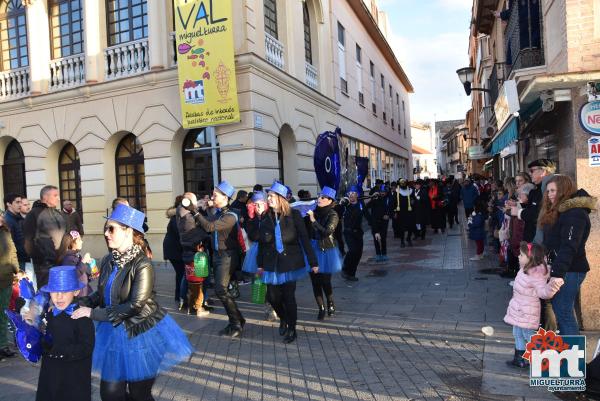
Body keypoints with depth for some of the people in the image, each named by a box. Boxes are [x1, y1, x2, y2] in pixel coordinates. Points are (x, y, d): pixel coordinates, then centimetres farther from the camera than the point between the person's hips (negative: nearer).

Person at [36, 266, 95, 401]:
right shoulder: (49, 314, 5)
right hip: (50, 376, 6)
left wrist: (55, 349, -22)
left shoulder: (82, 317, -16)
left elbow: (86, 348, -21)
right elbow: (44, 341, 12)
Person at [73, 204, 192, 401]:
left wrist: (93, 313, -22)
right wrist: (79, 304, -6)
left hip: (142, 334, -6)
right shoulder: (108, 261, 1)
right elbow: (101, 294, 11)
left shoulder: (142, 265, -21)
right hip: (115, 333, 6)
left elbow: (134, 306, -24)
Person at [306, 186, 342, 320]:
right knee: (315, 280, 6)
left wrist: (314, 220, -23)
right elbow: (307, 229, 7)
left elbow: (326, 232, -23)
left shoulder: (333, 215, -10)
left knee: (325, 280, 1)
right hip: (313, 249, 4)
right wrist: (307, 217, -7)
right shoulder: (314, 211, 1)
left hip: (326, 250, -4)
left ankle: (330, 304, 27)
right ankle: (321, 308, 19)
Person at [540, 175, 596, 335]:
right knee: (559, 309, 15)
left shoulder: (575, 213, -16)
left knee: (563, 312, -6)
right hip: (558, 267, 10)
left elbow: (568, 247, -24)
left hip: (569, 271, -10)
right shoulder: (559, 211, 15)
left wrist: (556, 272, -29)